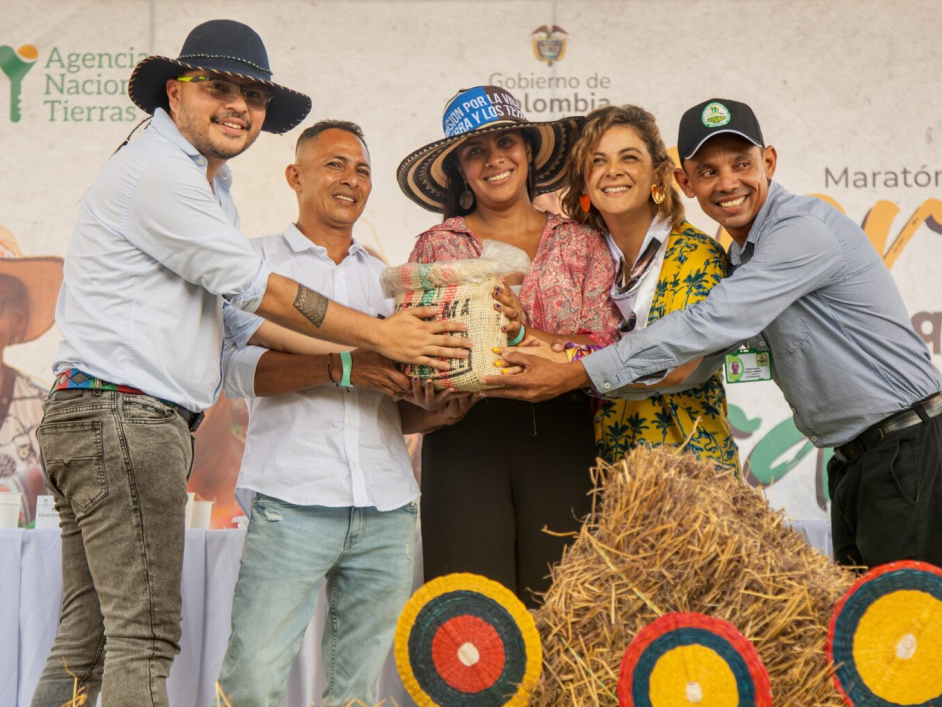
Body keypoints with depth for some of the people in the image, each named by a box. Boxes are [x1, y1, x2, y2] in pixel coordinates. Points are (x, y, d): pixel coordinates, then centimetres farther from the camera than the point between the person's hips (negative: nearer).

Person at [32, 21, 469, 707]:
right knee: (144, 636, -11)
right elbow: (258, 291, -11)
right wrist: (381, 336, -4)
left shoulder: (208, 182, 23)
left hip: (111, 419, 10)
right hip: (123, 412, -10)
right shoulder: (157, 171, -10)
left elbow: (241, 319, 22)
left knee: (88, 636, 10)